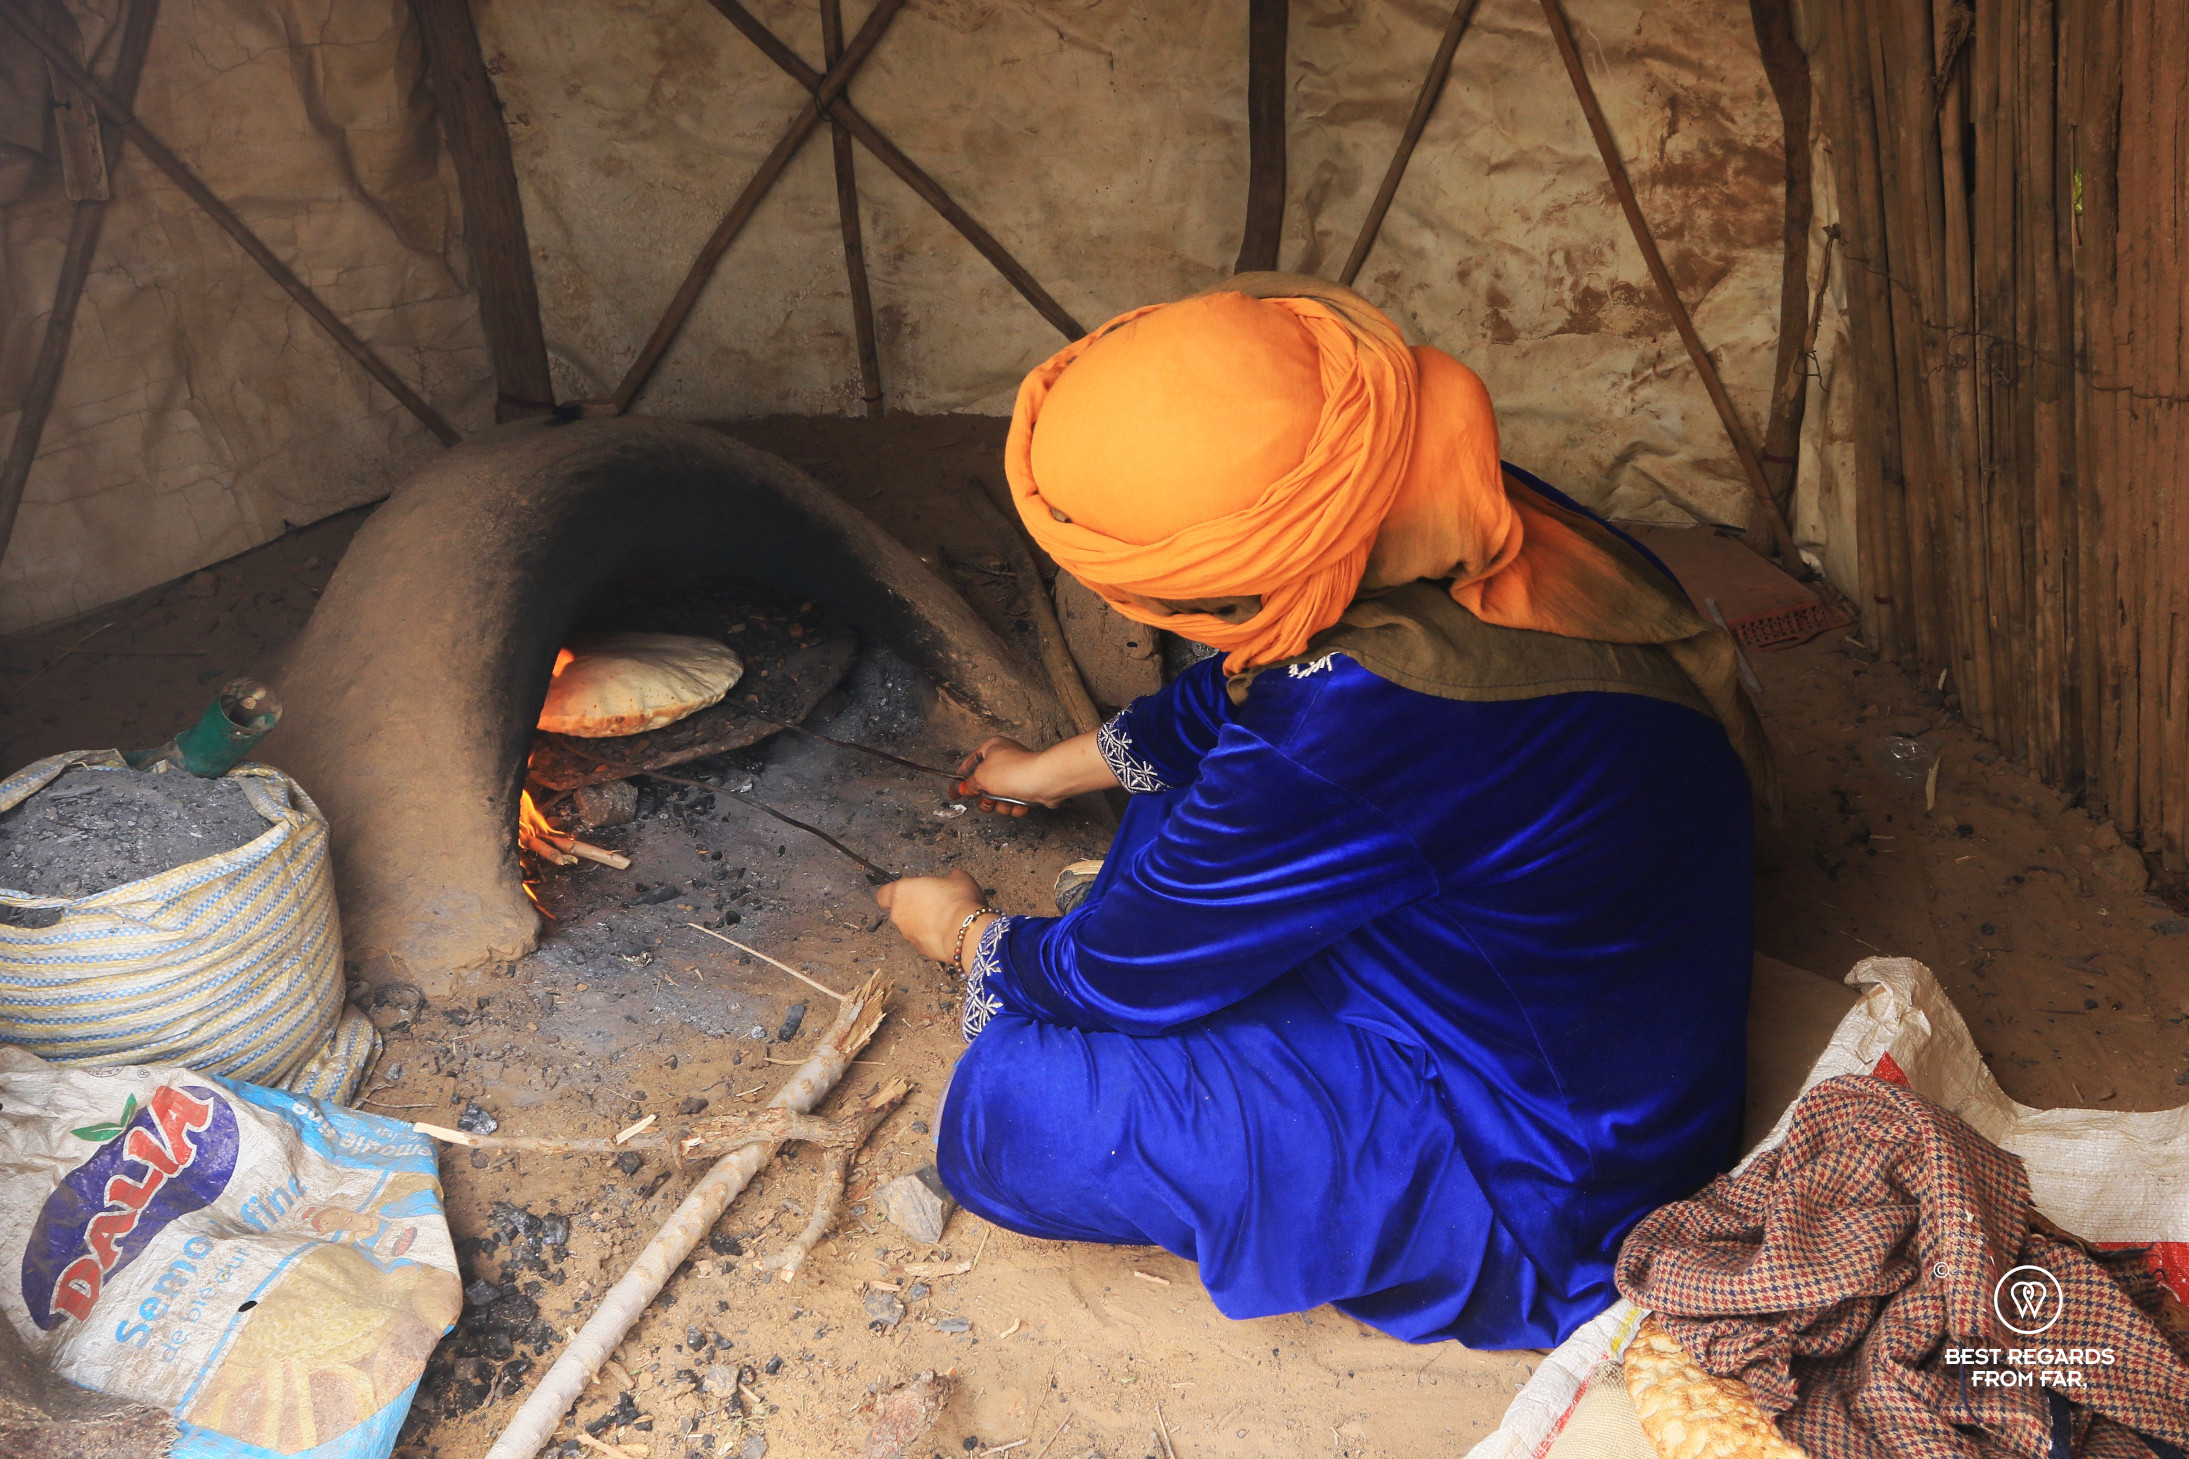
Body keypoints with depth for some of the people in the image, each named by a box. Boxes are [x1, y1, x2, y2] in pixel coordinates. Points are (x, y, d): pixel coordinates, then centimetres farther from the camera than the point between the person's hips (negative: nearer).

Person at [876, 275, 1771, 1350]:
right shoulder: (1450, 518, -11)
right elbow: (1240, 692, 11)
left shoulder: (1356, 738, -36)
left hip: (1551, 1172, -8)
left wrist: (967, 934, 4)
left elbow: (1127, 973, -18)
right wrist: (1060, 768, 26)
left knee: (1009, 1108, -16)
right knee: (1184, 788, 18)